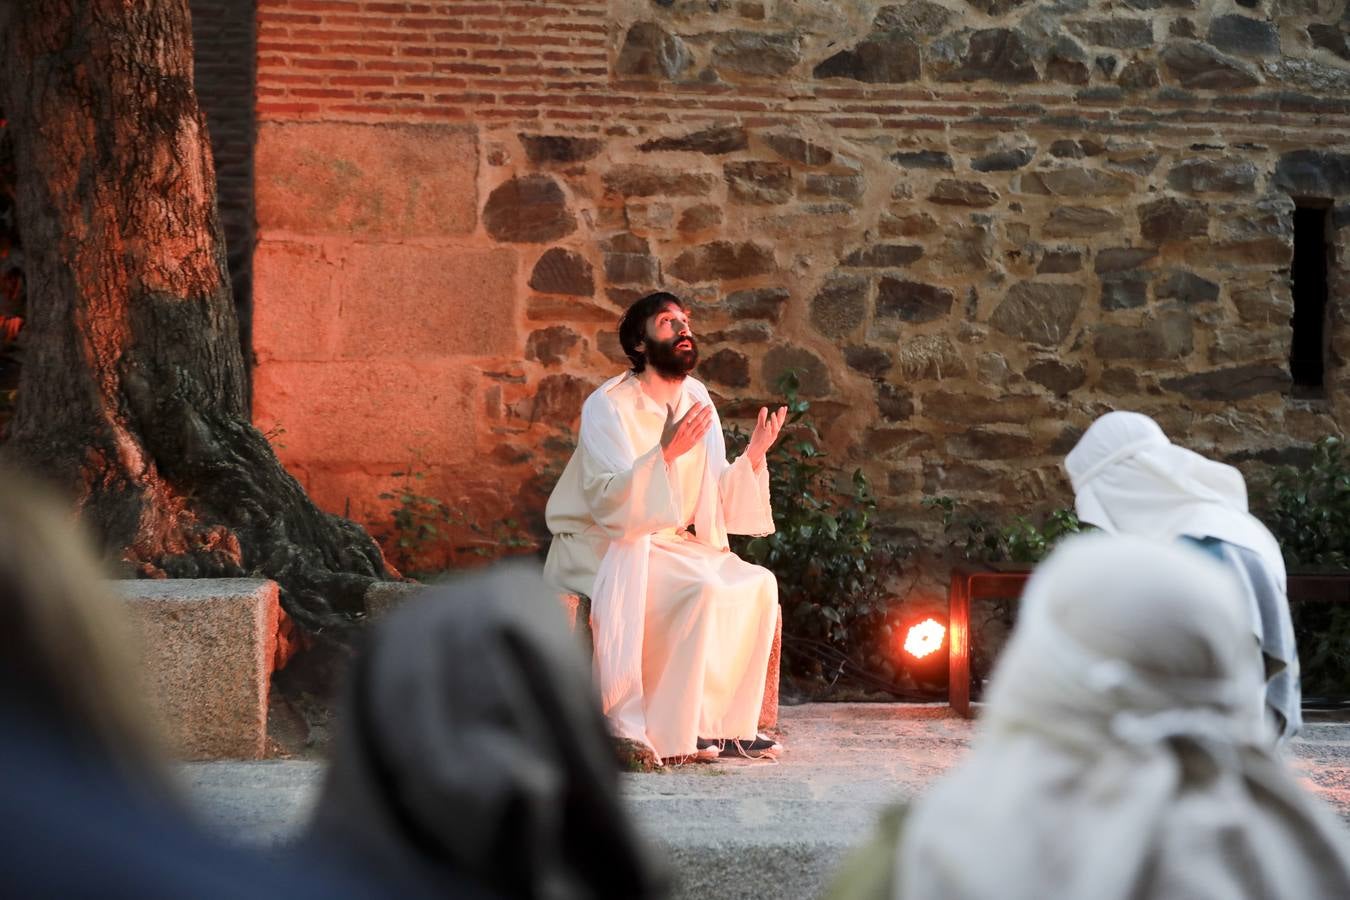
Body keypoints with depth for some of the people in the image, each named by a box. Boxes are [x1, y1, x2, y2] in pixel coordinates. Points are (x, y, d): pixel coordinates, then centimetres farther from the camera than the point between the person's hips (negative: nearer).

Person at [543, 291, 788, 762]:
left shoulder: (697, 401, 6)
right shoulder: (608, 406, -14)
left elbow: (716, 502, 8)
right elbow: (609, 505, -26)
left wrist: (753, 457, -7)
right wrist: (667, 452, -36)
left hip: (670, 541, 7)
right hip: (600, 546, -7)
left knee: (758, 584, -13)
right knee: (702, 590, -29)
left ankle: (729, 724, -9)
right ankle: (679, 731, -21)